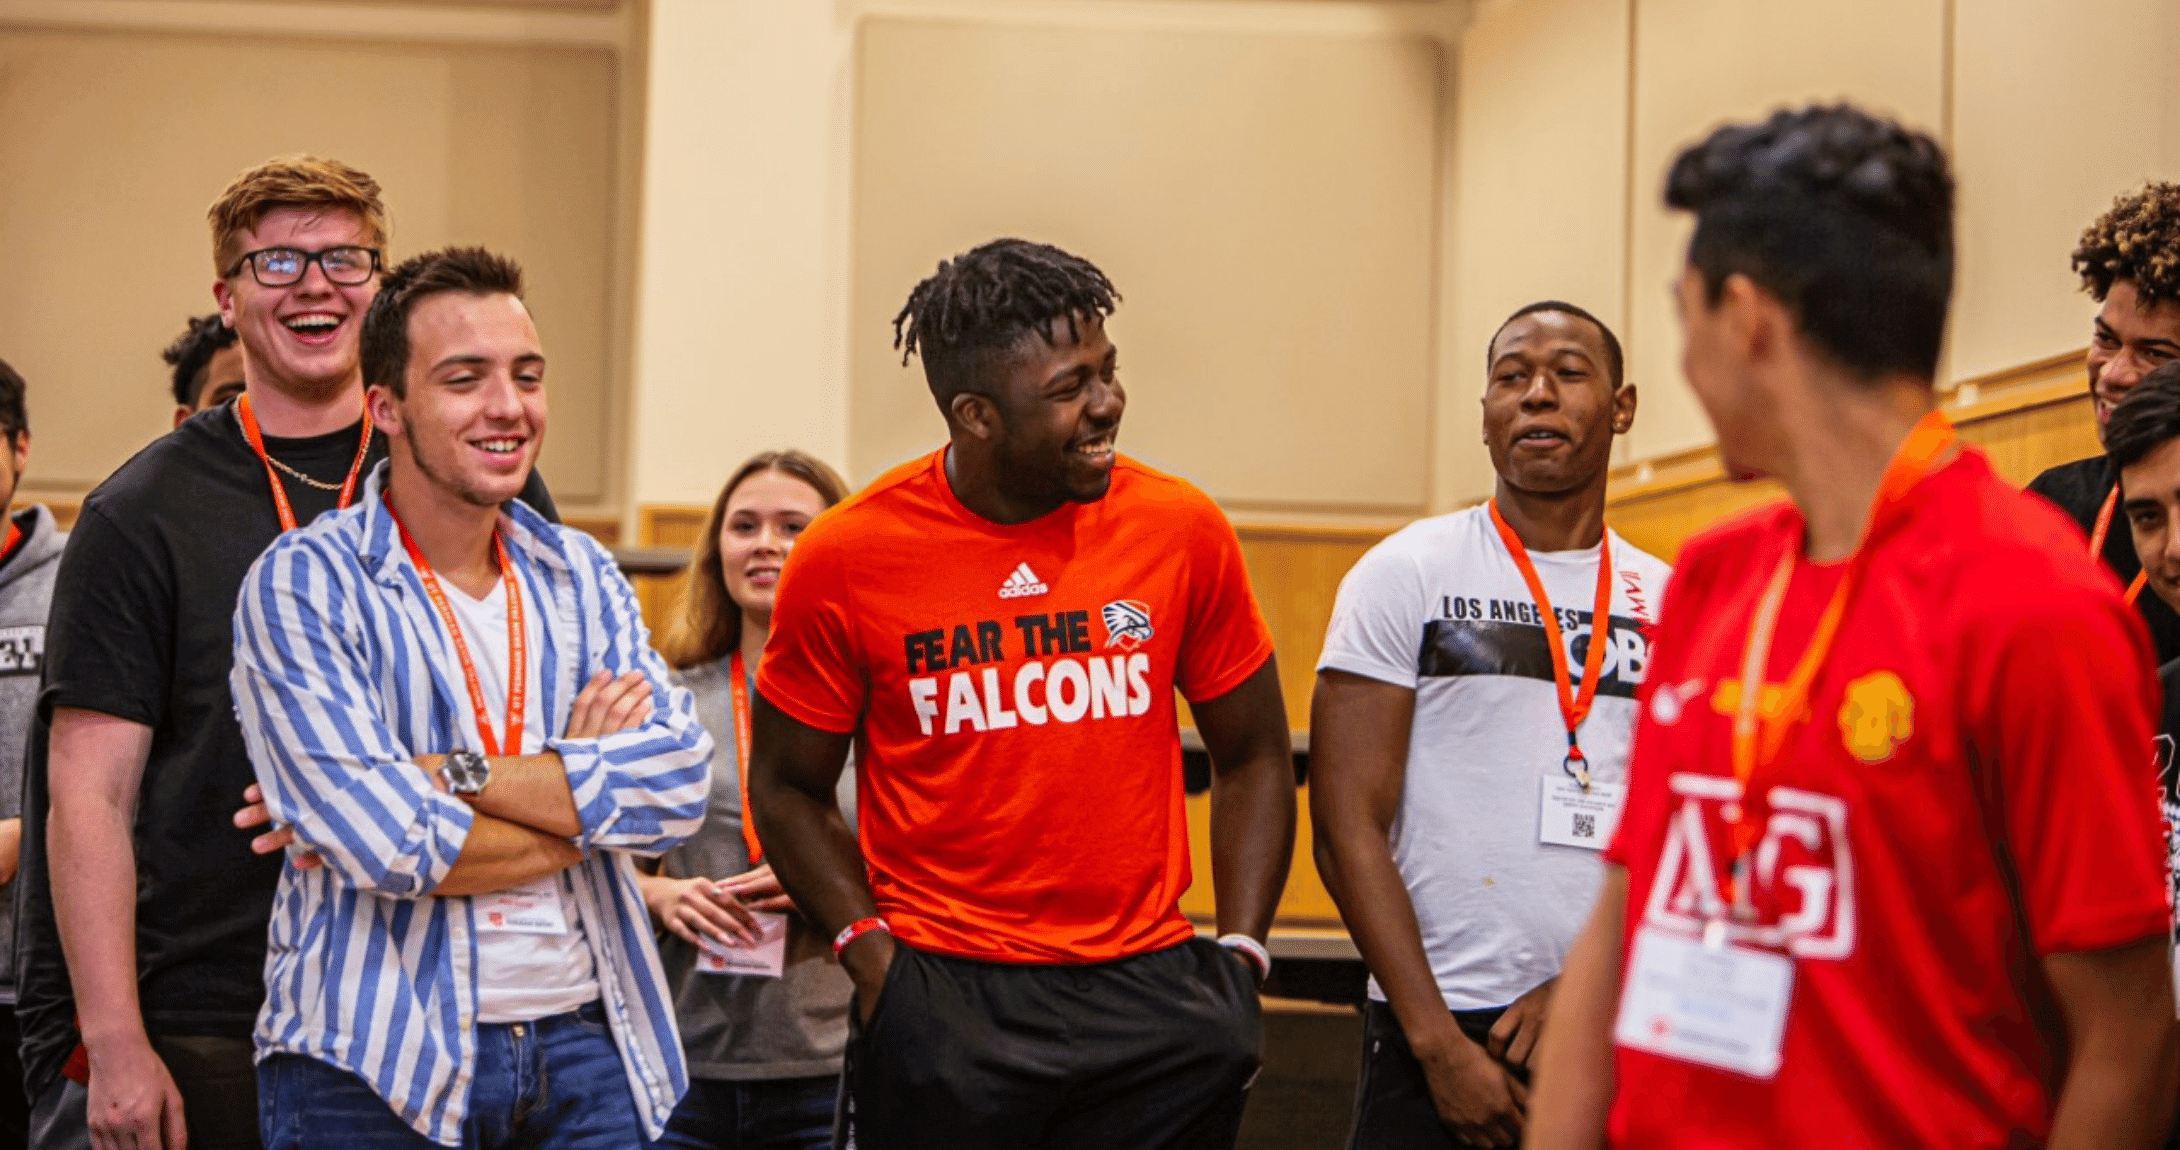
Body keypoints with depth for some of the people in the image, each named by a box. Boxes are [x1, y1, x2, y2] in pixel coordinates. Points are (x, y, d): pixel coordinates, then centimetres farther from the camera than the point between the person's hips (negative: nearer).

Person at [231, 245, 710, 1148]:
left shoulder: (583, 576, 10)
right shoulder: (302, 586, -6)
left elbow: (679, 784, -5)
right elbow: (387, 843, -18)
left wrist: (453, 773, -15)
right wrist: (586, 795, -6)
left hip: (587, 1040, 4)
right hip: (379, 1067, -4)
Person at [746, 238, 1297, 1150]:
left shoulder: (1183, 532, -1)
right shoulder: (848, 559, -5)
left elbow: (1253, 759, 9)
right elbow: (786, 786, 5)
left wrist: (1241, 954, 1)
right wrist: (871, 954, -6)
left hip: (1150, 993, 2)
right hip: (940, 1006, -2)